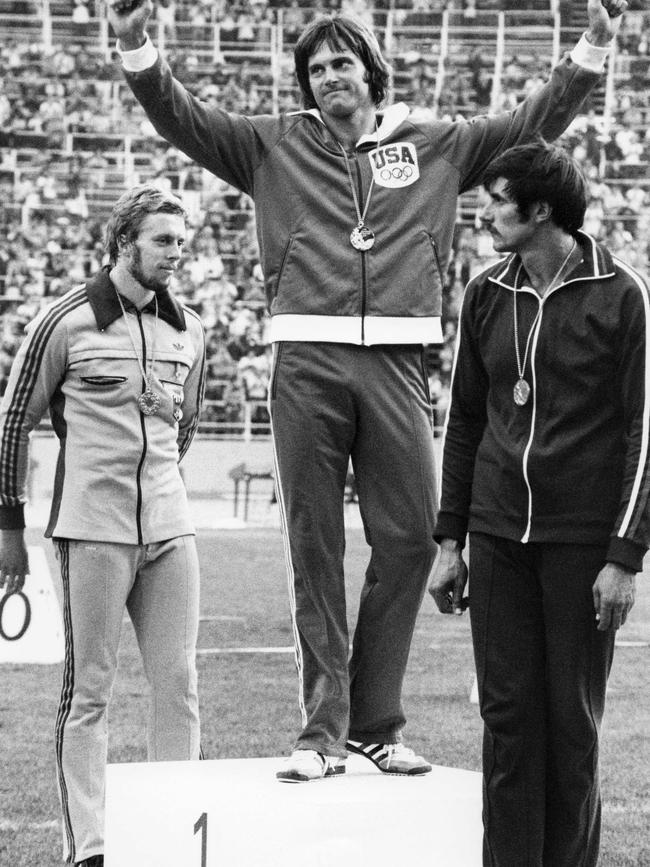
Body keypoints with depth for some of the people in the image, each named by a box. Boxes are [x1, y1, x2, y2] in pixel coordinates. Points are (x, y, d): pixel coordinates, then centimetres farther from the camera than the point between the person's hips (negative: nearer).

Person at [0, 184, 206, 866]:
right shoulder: (67, 321, -4)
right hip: (91, 529, -5)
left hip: (169, 528, 5)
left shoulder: (188, 330, 10)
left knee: (178, 684, 3)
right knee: (88, 689, -2)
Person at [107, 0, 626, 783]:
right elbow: (183, 119, 6)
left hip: (395, 364, 1)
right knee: (313, 548, 0)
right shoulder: (275, 146, 14)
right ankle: (322, 729, 5)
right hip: (307, 364, -1)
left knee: (410, 539, -1)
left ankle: (376, 723, 12)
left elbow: (533, 123, 15)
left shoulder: (436, 148, 16)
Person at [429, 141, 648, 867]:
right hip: (497, 536, 4)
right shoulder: (486, 295, 8)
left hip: (582, 542, -3)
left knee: (573, 721, 3)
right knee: (507, 715, 4)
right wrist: (449, 541, 11)